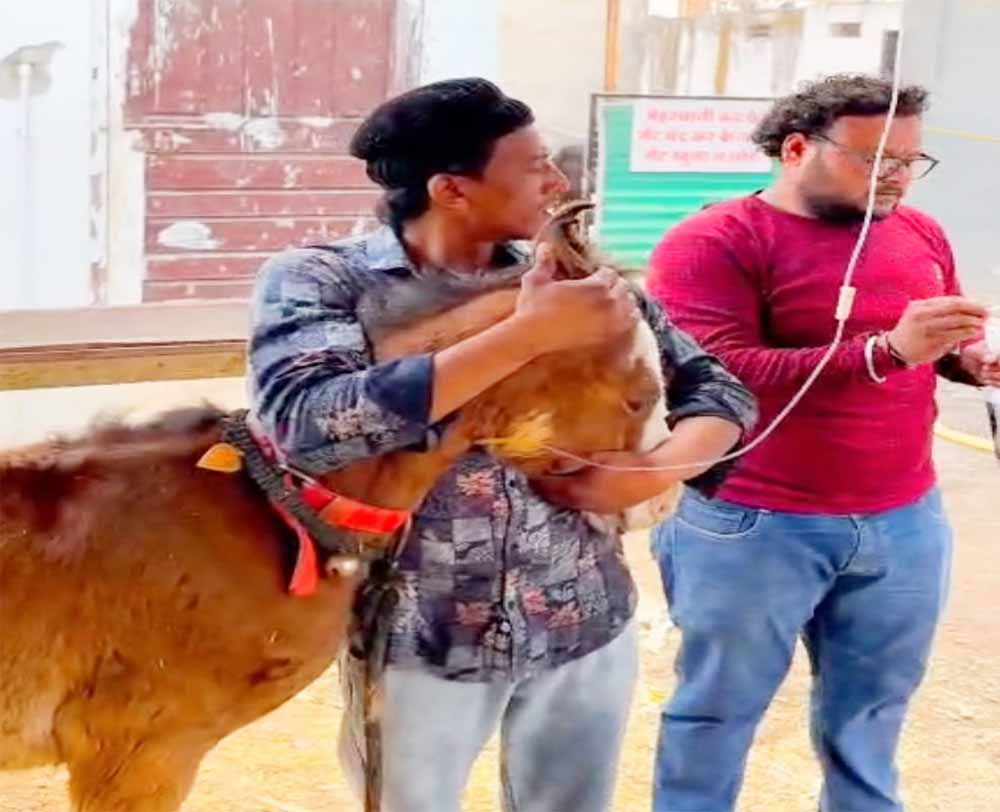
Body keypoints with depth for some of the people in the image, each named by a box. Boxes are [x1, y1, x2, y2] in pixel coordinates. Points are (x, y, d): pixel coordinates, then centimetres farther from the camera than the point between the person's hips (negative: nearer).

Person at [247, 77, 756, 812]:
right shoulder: (319, 280, -10)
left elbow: (719, 390, 6)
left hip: (587, 630, 3)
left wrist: (653, 471, -16)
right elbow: (310, 425, -27)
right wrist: (529, 334, -27)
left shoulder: (575, 280, 0)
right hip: (418, 642, -3)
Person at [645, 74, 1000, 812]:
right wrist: (887, 350, -30)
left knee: (871, 712, 18)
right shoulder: (714, 243, -13)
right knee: (719, 710, 11)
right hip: (752, 525, -5)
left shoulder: (920, 234, 6)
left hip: (905, 521, 5)